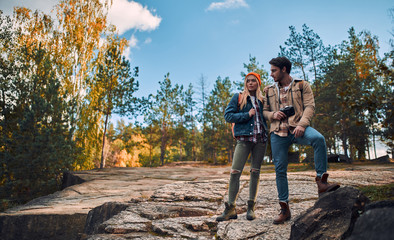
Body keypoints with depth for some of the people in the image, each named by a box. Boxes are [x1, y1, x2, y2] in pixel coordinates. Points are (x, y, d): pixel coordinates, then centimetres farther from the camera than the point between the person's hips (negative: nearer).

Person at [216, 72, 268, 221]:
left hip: (261, 139, 3)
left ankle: (251, 208, 13)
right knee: (235, 172, -10)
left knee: (255, 172, 5)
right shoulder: (238, 97, 6)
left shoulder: (262, 99, 15)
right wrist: (247, 115, -9)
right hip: (244, 139, -3)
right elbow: (228, 115, -2)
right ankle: (230, 208, -2)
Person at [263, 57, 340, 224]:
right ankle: (284, 209, 10)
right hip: (278, 132, 3)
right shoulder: (269, 91, 19)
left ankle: (321, 182, -26)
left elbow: (310, 106, 0)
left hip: (297, 128, -2)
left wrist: (302, 124, -17)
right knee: (280, 169, -1)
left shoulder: (302, 85, 10)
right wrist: (273, 114, -4)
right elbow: (264, 111, 20)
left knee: (318, 138, -35)